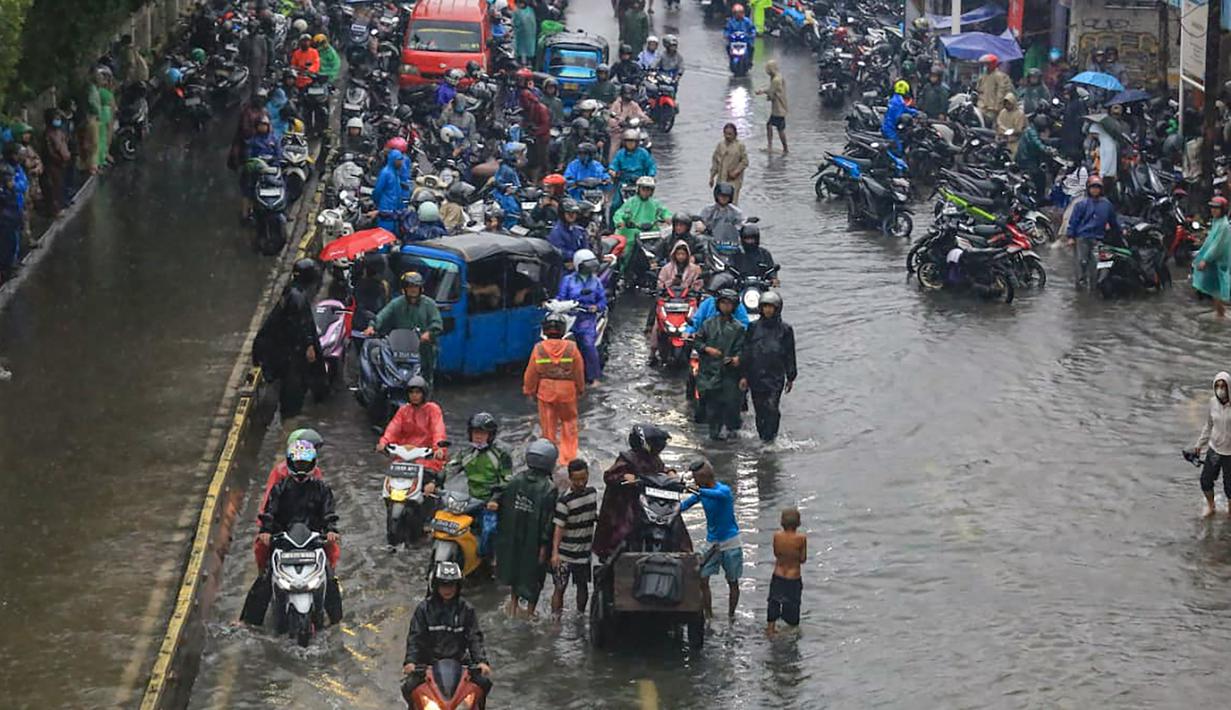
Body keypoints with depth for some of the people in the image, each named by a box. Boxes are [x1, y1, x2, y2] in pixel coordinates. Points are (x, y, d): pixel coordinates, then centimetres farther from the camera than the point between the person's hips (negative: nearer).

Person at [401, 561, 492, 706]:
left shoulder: (466, 609, 3)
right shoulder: (424, 608, -1)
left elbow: (475, 637, -1)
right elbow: (415, 637, -4)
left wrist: (481, 661, -15)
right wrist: (410, 661, -19)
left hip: (459, 659, 1)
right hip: (429, 663, -1)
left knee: (484, 682, -17)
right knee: (409, 687, -21)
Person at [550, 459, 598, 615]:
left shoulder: (592, 492, 2)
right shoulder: (565, 501, -17)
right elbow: (559, 527, -20)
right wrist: (555, 552, -26)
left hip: (584, 551, 6)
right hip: (565, 554, -6)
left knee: (583, 586, 15)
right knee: (560, 588, -4)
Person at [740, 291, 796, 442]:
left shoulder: (784, 330, 3)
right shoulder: (754, 328, 6)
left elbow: (790, 355, 8)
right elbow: (746, 352, 7)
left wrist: (791, 377, 7)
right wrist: (743, 375, 2)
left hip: (775, 377, -2)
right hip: (756, 377, 2)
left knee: (771, 407, -14)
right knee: (759, 410, 6)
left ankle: (769, 438, -9)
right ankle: (762, 437, 18)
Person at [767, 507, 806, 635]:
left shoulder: (777, 536, -11)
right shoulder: (801, 538, -18)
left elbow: (776, 553, 2)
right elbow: (803, 559, -11)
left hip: (778, 576, 2)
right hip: (794, 578, -2)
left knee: (773, 604, 18)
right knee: (792, 606, 13)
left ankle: (770, 628, 27)